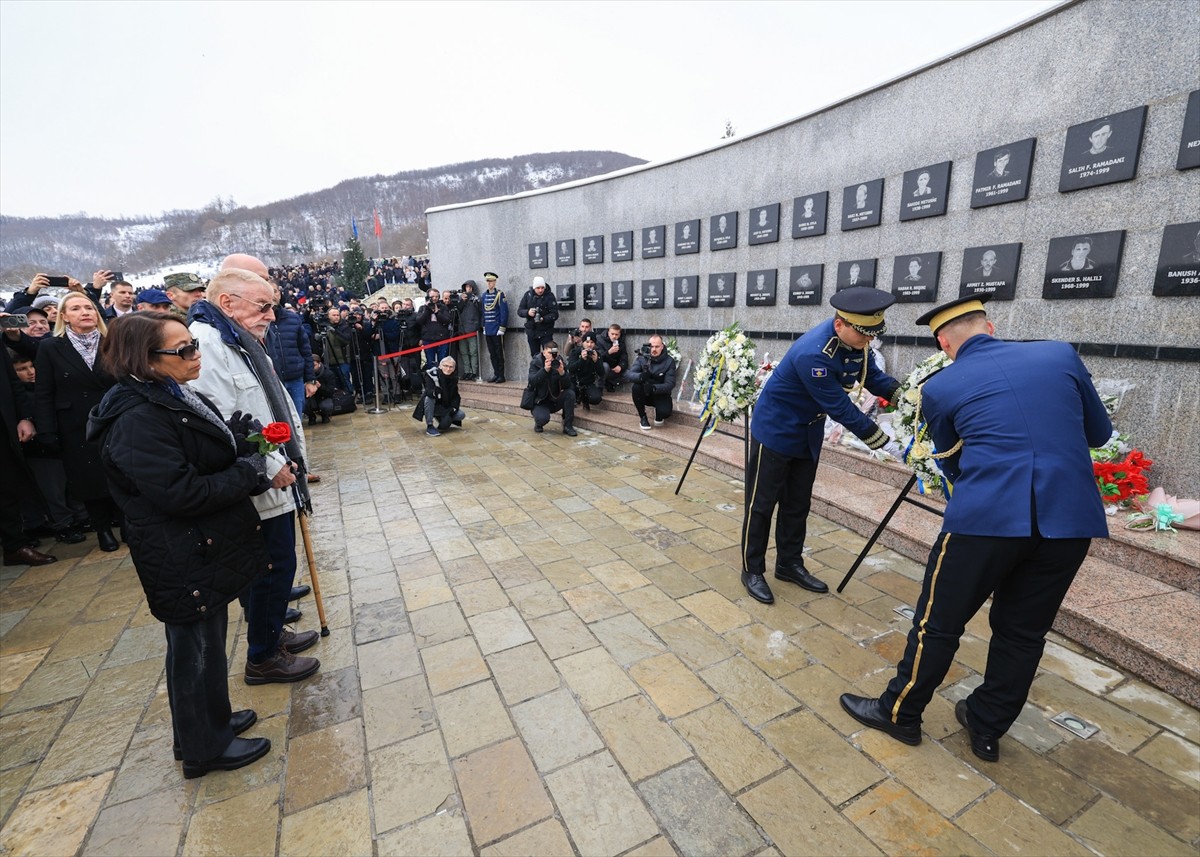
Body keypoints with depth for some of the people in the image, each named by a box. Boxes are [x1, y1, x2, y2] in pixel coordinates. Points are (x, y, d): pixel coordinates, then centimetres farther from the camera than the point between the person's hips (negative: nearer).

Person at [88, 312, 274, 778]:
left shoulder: (177, 396, 5)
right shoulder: (137, 420, -24)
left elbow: (226, 450, 14)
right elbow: (182, 492, -28)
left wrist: (258, 457, -5)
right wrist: (250, 472, -19)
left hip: (206, 545, 9)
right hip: (182, 558, -9)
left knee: (208, 638, 23)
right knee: (194, 647, 9)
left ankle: (213, 717, 44)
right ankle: (205, 747, 30)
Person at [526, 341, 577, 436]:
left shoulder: (560, 363, -5)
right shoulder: (535, 363, -9)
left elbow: (567, 386, -14)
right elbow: (532, 382, -26)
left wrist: (562, 372, -33)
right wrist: (545, 370, -40)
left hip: (555, 400, 3)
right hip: (540, 401, -3)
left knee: (570, 394, -24)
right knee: (543, 418, -32)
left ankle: (568, 426, -11)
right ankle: (538, 424, 8)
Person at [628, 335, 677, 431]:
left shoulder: (669, 361, -13)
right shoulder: (642, 357, -10)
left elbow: (670, 384, -19)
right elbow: (631, 374, -22)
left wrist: (654, 388, -38)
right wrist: (641, 376, -46)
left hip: (660, 393, -1)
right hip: (644, 394, 1)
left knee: (665, 412, -30)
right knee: (635, 386, -31)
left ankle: (658, 414, 13)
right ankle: (642, 417, -9)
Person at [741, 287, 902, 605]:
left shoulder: (855, 341, -7)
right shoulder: (812, 353, -33)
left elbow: (873, 376, 5)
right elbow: (841, 408, -29)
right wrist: (884, 442, -23)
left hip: (808, 434, 8)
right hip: (774, 431, -8)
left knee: (798, 504, 15)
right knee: (761, 504, 3)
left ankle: (790, 564, 30)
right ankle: (752, 570, 17)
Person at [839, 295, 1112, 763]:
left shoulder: (939, 388, 4)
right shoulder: (1061, 355, 12)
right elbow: (1100, 432, 22)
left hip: (986, 518, -4)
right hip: (1071, 518, 5)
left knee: (938, 622, 11)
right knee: (1024, 631, 19)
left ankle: (899, 712, 28)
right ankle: (986, 728, 35)